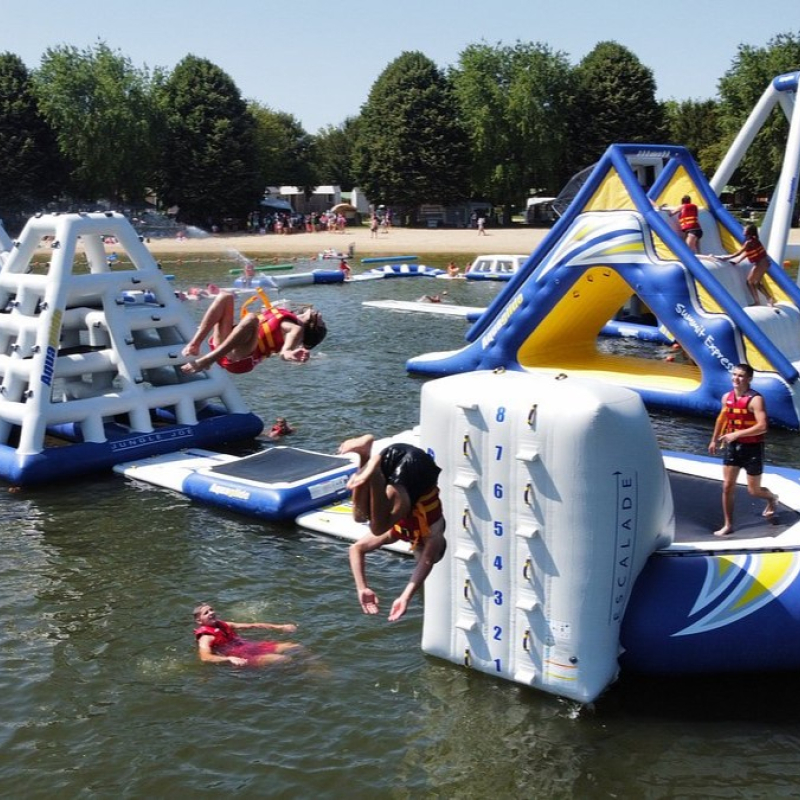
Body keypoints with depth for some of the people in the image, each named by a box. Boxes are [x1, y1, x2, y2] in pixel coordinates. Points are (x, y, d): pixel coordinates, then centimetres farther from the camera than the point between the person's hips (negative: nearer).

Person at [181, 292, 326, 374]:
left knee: (251, 318, -33)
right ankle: (194, 345, -14)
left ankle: (206, 361, -34)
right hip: (222, 344, 8)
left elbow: (285, 351, -21)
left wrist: (288, 354, -44)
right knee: (225, 297, 1)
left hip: (238, 357, -8)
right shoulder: (282, 314, 24)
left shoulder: (296, 328, -1)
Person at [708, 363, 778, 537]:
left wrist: (736, 434, -32)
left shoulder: (755, 399, -20)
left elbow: (762, 426, -29)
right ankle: (728, 525, 12)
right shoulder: (727, 397, 1)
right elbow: (722, 418, 19)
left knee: (754, 490, 7)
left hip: (752, 448, -5)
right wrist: (714, 439, 24)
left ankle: (772, 498, 42)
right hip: (732, 446, 5)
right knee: (727, 486, 2)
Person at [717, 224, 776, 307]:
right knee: (757, 283, 19)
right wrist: (737, 261, 6)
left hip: (760, 263, -9)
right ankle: (770, 298, 20)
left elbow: (738, 253, -16)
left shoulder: (749, 242, -18)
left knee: (750, 282, 3)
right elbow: (746, 253, 12)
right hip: (763, 262, 9)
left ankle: (757, 302, 5)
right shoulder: (753, 240, 11)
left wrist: (726, 258, -11)